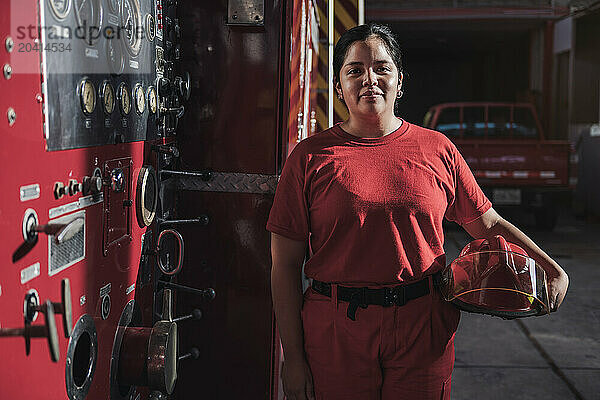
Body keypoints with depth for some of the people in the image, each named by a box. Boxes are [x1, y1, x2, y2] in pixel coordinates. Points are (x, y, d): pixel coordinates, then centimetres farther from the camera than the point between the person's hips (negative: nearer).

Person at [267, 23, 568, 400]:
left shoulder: (437, 149, 5)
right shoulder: (311, 156, -2)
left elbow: (487, 224, 13)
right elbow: (286, 264, -3)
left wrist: (553, 269, 0)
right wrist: (293, 358, -5)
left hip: (423, 328, 2)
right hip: (336, 333, -1)